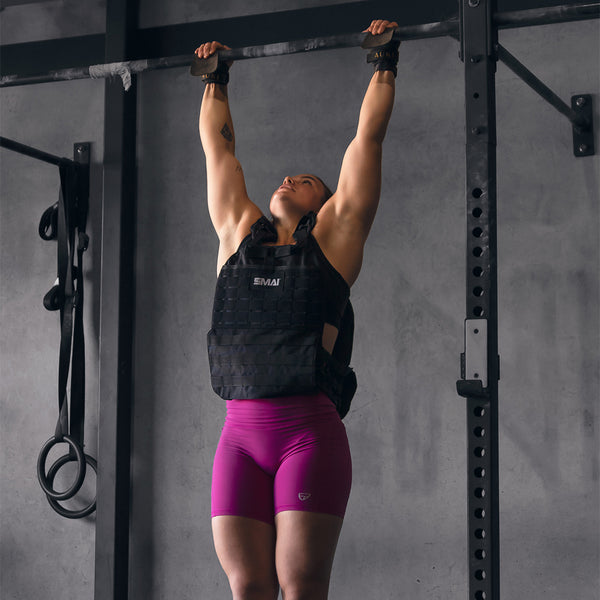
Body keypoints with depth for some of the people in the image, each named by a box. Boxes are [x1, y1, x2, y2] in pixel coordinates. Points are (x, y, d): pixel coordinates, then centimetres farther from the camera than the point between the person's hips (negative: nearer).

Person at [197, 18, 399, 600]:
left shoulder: (333, 237, 10)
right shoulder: (238, 234, 19)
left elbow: (368, 136, 14)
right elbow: (217, 146, 30)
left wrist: (385, 64, 22)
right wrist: (216, 79, 40)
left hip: (310, 432, -3)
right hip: (240, 435, 3)